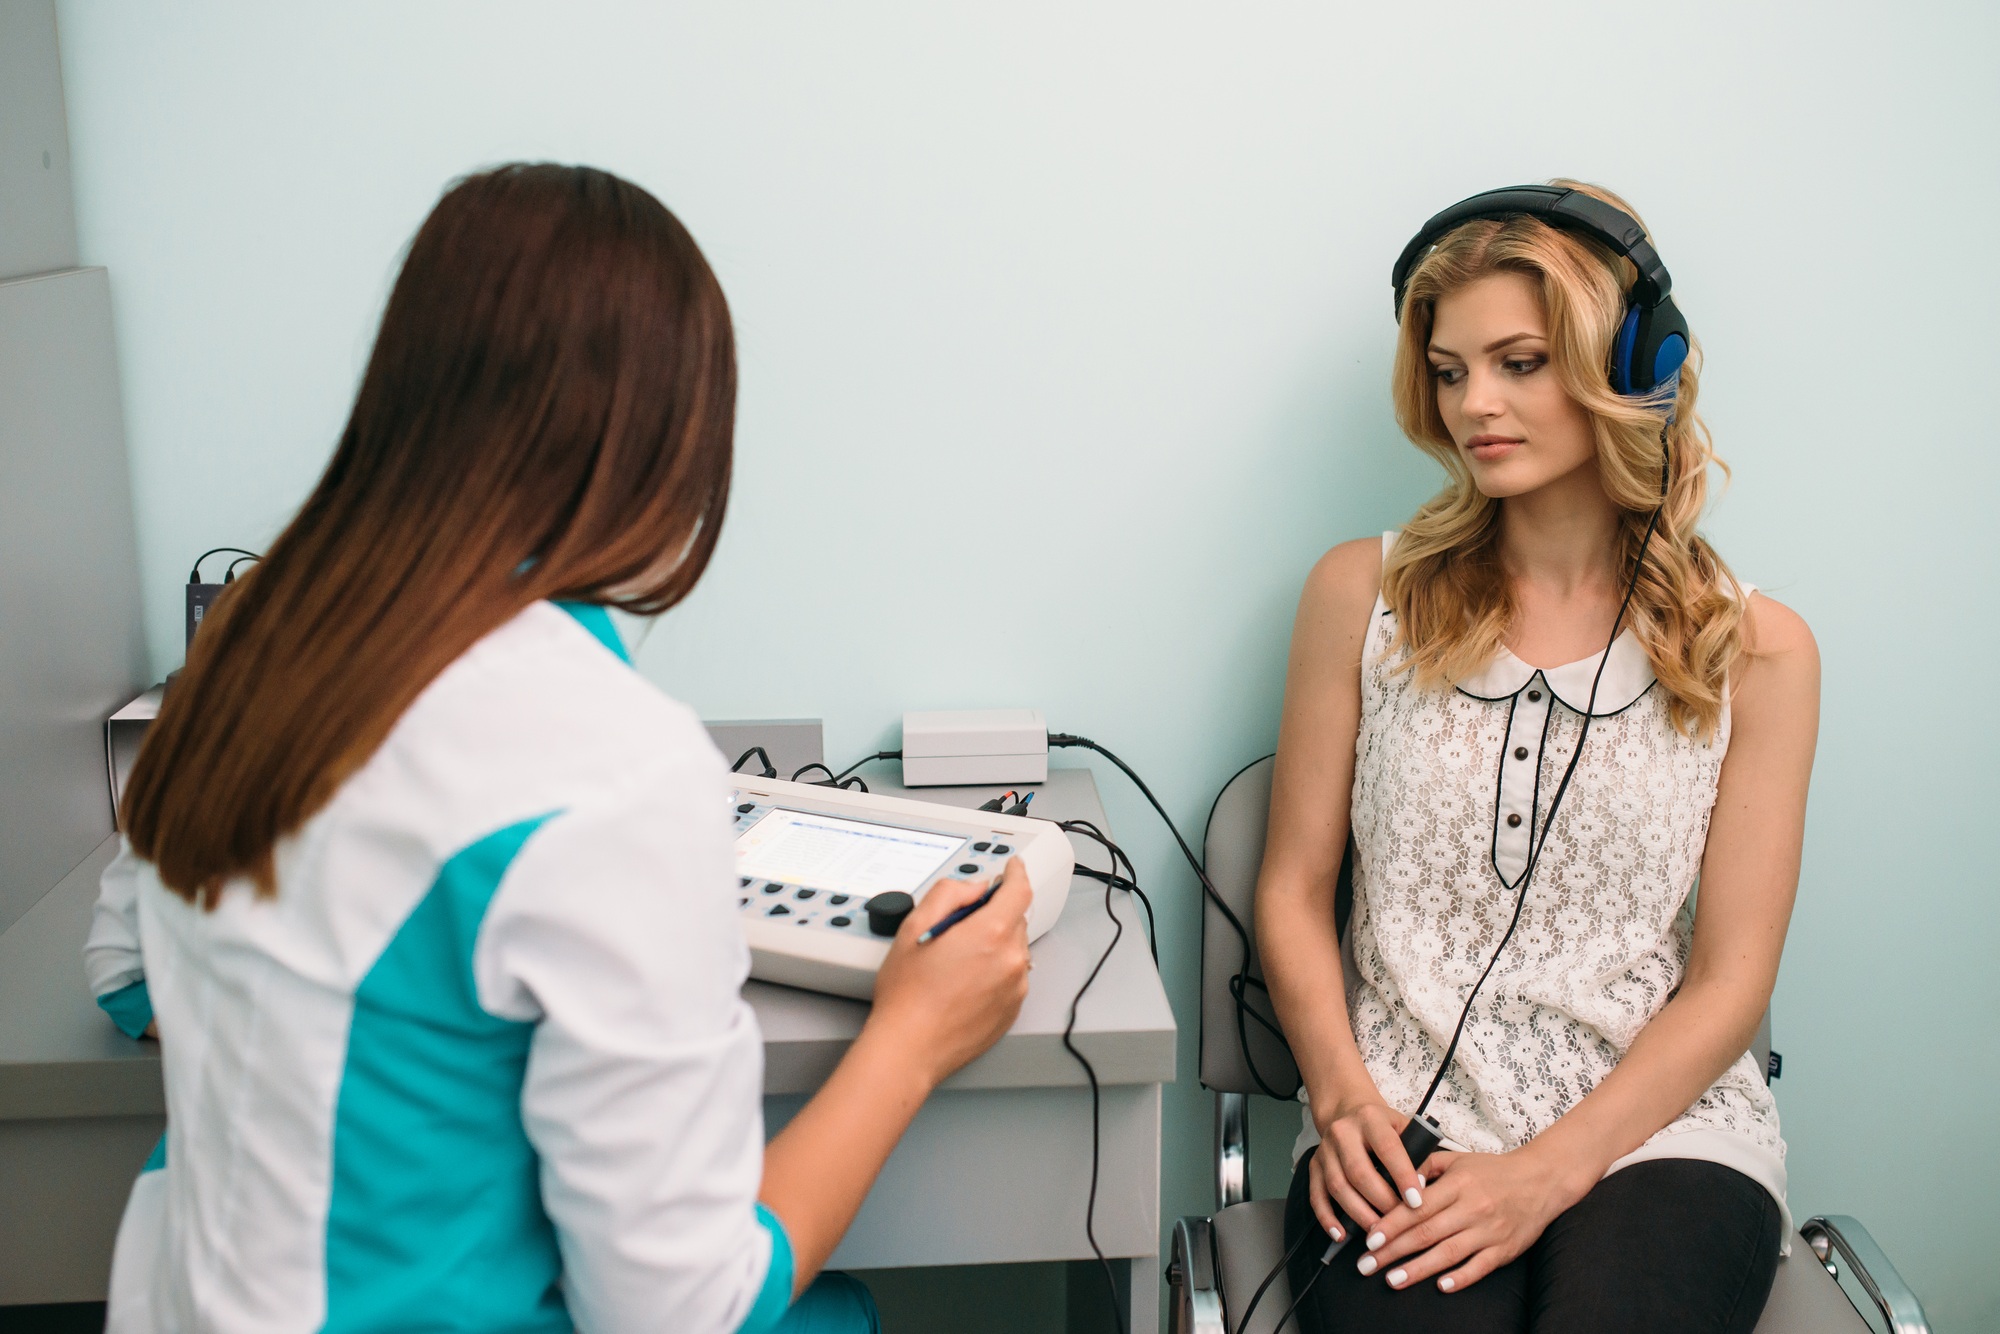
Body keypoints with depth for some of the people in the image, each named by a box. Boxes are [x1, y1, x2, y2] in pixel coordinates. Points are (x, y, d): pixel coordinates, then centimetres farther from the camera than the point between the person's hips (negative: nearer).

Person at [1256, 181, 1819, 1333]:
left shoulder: (1756, 651, 2)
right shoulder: (1365, 593, 6)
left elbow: (1729, 984, 1)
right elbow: (1297, 888, 7)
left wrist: (1547, 1173, -12)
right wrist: (1341, 1094, -9)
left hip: (1655, 1129, 0)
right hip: (1402, 1129, 1)